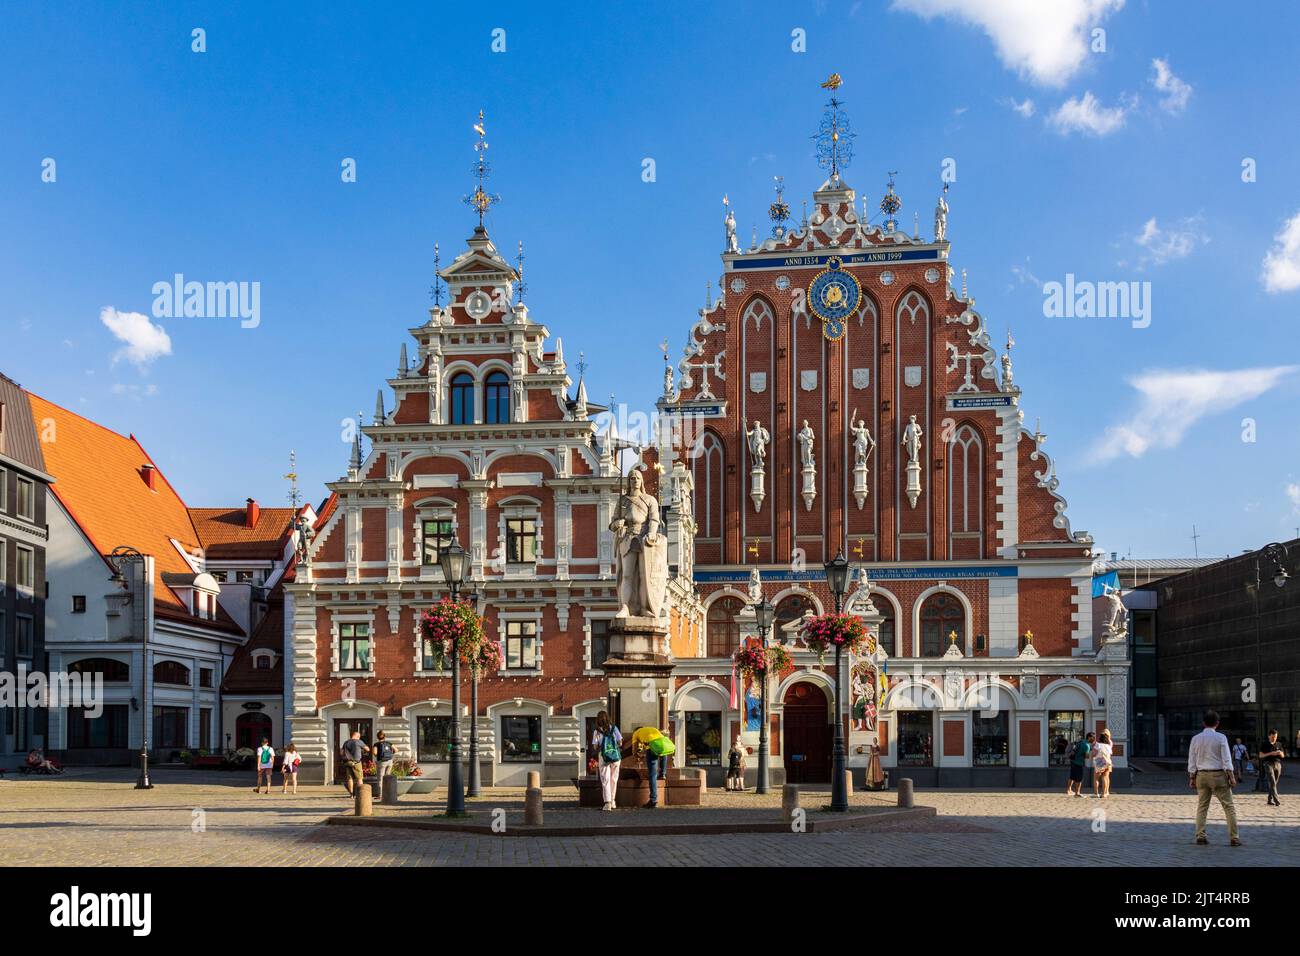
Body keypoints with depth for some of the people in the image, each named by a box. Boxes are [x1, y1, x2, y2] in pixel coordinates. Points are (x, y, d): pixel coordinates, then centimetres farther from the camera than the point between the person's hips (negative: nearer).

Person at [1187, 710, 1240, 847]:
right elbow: (1226, 759, -9)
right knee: (1229, 807, 2)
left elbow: (1192, 760, 6)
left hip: (1202, 775, 3)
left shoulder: (1196, 739, 4)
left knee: (1202, 807, 11)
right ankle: (1233, 838, -3)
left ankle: (1200, 837, 5)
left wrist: (1192, 778, 12)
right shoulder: (1220, 738, -6)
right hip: (1218, 775, -3)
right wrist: (1231, 776, -6)